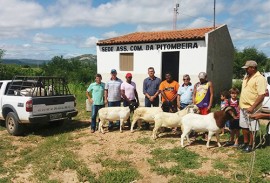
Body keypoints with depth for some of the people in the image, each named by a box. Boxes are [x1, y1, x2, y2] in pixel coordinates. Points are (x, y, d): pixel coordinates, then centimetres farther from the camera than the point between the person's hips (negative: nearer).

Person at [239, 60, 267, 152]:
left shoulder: (259, 78, -16)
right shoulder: (246, 77, 11)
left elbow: (261, 95, -21)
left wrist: (252, 107, -25)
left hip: (251, 108, -8)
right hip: (243, 107, 8)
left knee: (252, 128, 4)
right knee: (244, 126, 16)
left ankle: (250, 145, 16)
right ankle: (245, 142, 31)